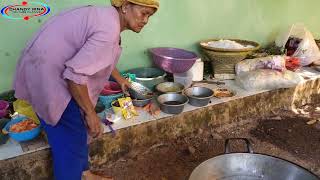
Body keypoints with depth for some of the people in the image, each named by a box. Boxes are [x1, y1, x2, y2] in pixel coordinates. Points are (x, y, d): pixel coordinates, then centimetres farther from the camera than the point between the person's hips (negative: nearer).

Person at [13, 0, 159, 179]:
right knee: (71, 145, 0)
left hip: (47, 69, 10)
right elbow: (76, 75, -31)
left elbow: (101, 57, 28)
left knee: (78, 132, 20)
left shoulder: (107, 17, 9)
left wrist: (120, 79, 42)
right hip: (47, 76, -10)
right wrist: (90, 113, -19)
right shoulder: (109, 29, -25)